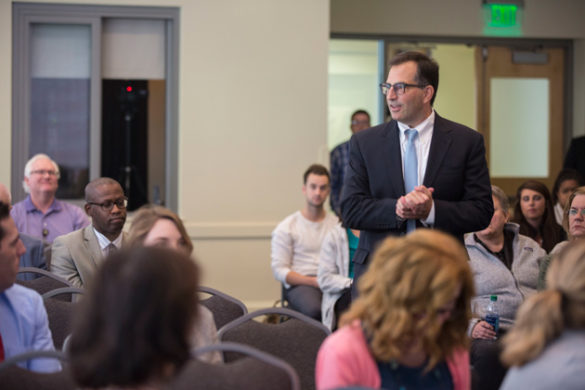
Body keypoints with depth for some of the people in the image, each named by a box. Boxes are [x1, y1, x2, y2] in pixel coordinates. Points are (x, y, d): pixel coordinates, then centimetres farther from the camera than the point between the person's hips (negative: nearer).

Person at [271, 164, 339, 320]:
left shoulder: (338, 225, 18)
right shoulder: (286, 228, 7)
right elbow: (279, 270, 1)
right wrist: (314, 281, -12)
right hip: (300, 284, -2)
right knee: (314, 309, -39)